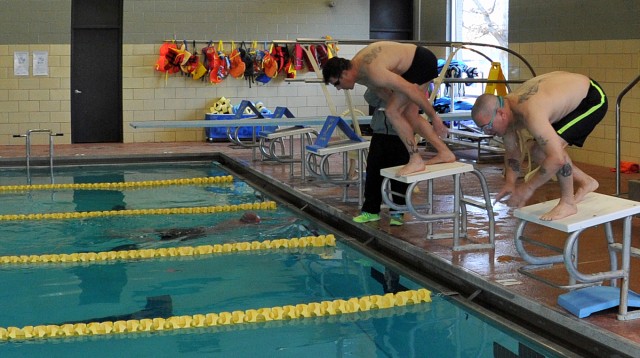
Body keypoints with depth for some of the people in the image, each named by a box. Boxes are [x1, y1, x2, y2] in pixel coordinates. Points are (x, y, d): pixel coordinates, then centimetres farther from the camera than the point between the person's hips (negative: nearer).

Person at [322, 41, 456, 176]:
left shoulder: (373, 72, -32)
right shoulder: (356, 66, -1)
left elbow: (411, 90, -30)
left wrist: (433, 116, -22)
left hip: (422, 62, -10)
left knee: (392, 112, -13)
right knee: (409, 114, 11)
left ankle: (416, 160, -8)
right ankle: (445, 153, 19)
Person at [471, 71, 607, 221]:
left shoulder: (531, 114, -40)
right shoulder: (505, 109, -12)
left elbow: (557, 158, -43)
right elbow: (512, 152, 3)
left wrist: (528, 188, -34)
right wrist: (510, 183, -11)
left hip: (593, 99, -9)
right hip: (571, 100, 9)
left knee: (554, 146, -28)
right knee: (538, 153, 6)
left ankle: (568, 203, -11)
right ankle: (585, 182, 24)